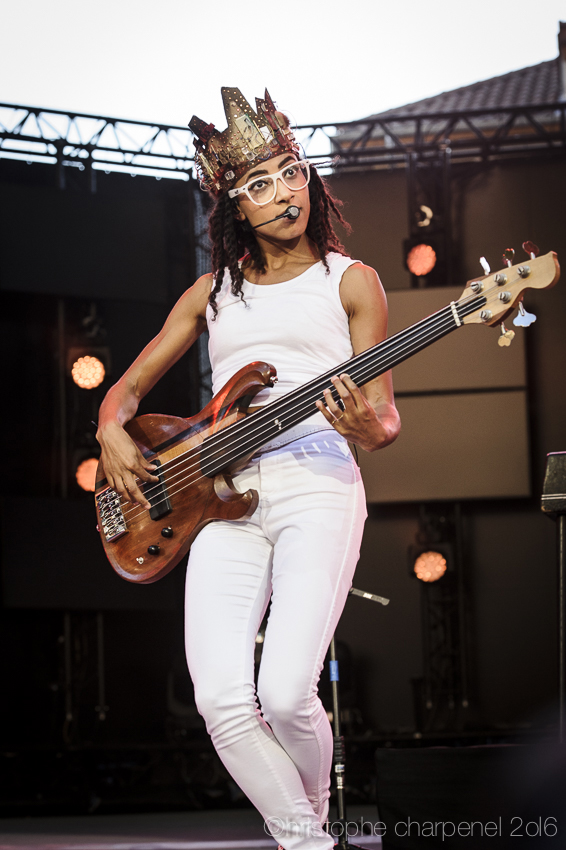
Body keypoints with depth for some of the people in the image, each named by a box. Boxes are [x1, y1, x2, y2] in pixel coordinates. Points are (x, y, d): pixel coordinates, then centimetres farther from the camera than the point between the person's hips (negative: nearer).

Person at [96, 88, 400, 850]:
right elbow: (131, 384, 24)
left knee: (285, 695, -19)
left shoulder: (349, 281, 9)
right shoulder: (213, 292, 19)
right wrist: (112, 431, 1)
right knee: (223, 702, -15)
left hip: (317, 485, -3)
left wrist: (369, 427, -21)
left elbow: (385, 416, 3)